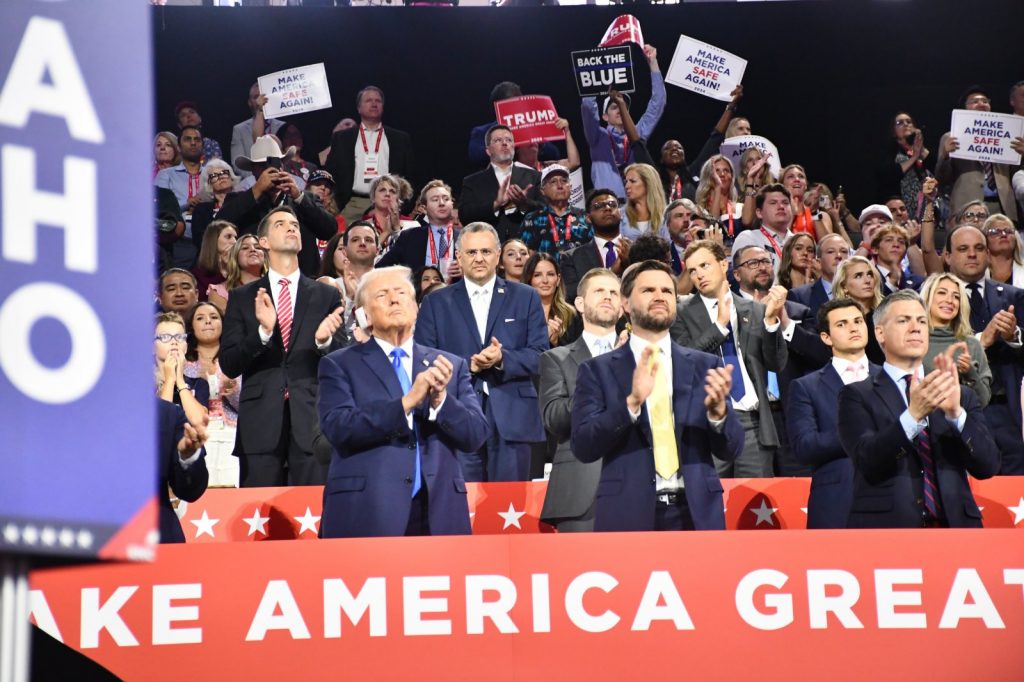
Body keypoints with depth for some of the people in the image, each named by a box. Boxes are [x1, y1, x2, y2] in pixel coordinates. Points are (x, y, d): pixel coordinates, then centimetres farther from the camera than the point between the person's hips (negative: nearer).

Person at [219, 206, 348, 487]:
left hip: (311, 421, 0)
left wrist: (325, 340, -15)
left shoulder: (326, 295, 12)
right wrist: (262, 332, -14)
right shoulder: (242, 298, 11)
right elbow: (228, 365, 3)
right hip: (261, 423, 0)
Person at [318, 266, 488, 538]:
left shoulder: (452, 366, 14)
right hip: (366, 516, -2)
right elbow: (338, 428, -10)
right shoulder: (340, 365, 6)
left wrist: (440, 399, -12)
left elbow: (476, 434, 6)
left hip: (438, 514, 3)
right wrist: (407, 402, -17)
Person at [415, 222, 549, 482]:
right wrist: (468, 365, -12)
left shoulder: (525, 298, 12)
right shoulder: (436, 303, 12)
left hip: (511, 420, 0)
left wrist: (502, 358, -13)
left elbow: (540, 355, 5)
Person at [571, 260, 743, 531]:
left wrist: (719, 411, -15)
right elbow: (583, 447, -6)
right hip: (628, 514, -2)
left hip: (696, 513, 2)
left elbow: (731, 449, 7)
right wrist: (632, 402, -21)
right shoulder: (598, 370, 5)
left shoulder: (705, 365, 10)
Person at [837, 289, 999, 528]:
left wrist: (955, 412, -14)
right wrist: (913, 415, -25)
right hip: (885, 527, -3)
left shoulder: (962, 396, 15)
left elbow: (988, 466, 2)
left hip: (954, 525, 3)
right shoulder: (857, 396, 5)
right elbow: (867, 461, -11)